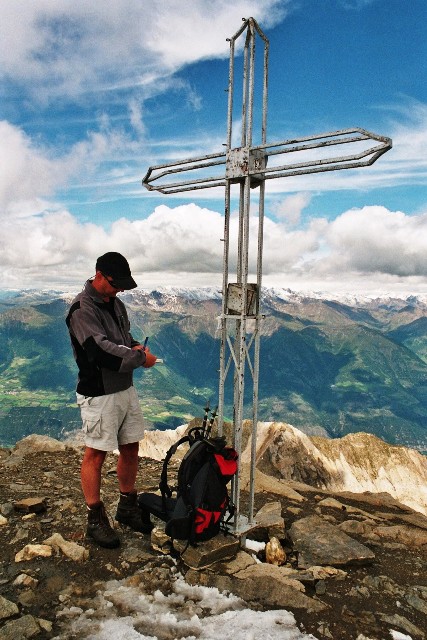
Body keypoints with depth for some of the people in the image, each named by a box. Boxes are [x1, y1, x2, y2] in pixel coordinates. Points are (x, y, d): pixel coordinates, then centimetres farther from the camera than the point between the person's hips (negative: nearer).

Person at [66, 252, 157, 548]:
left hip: (126, 388, 8)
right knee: (96, 454, 4)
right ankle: (96, 519, 21)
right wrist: (140, 358, -17)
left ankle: (128, 507, 32)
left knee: (131, 448, 15)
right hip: (99, 394, -8)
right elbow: (101, 351, -28)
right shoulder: (82, 310, -18)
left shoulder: (115, 303, 9)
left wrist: (135, 345, -1)